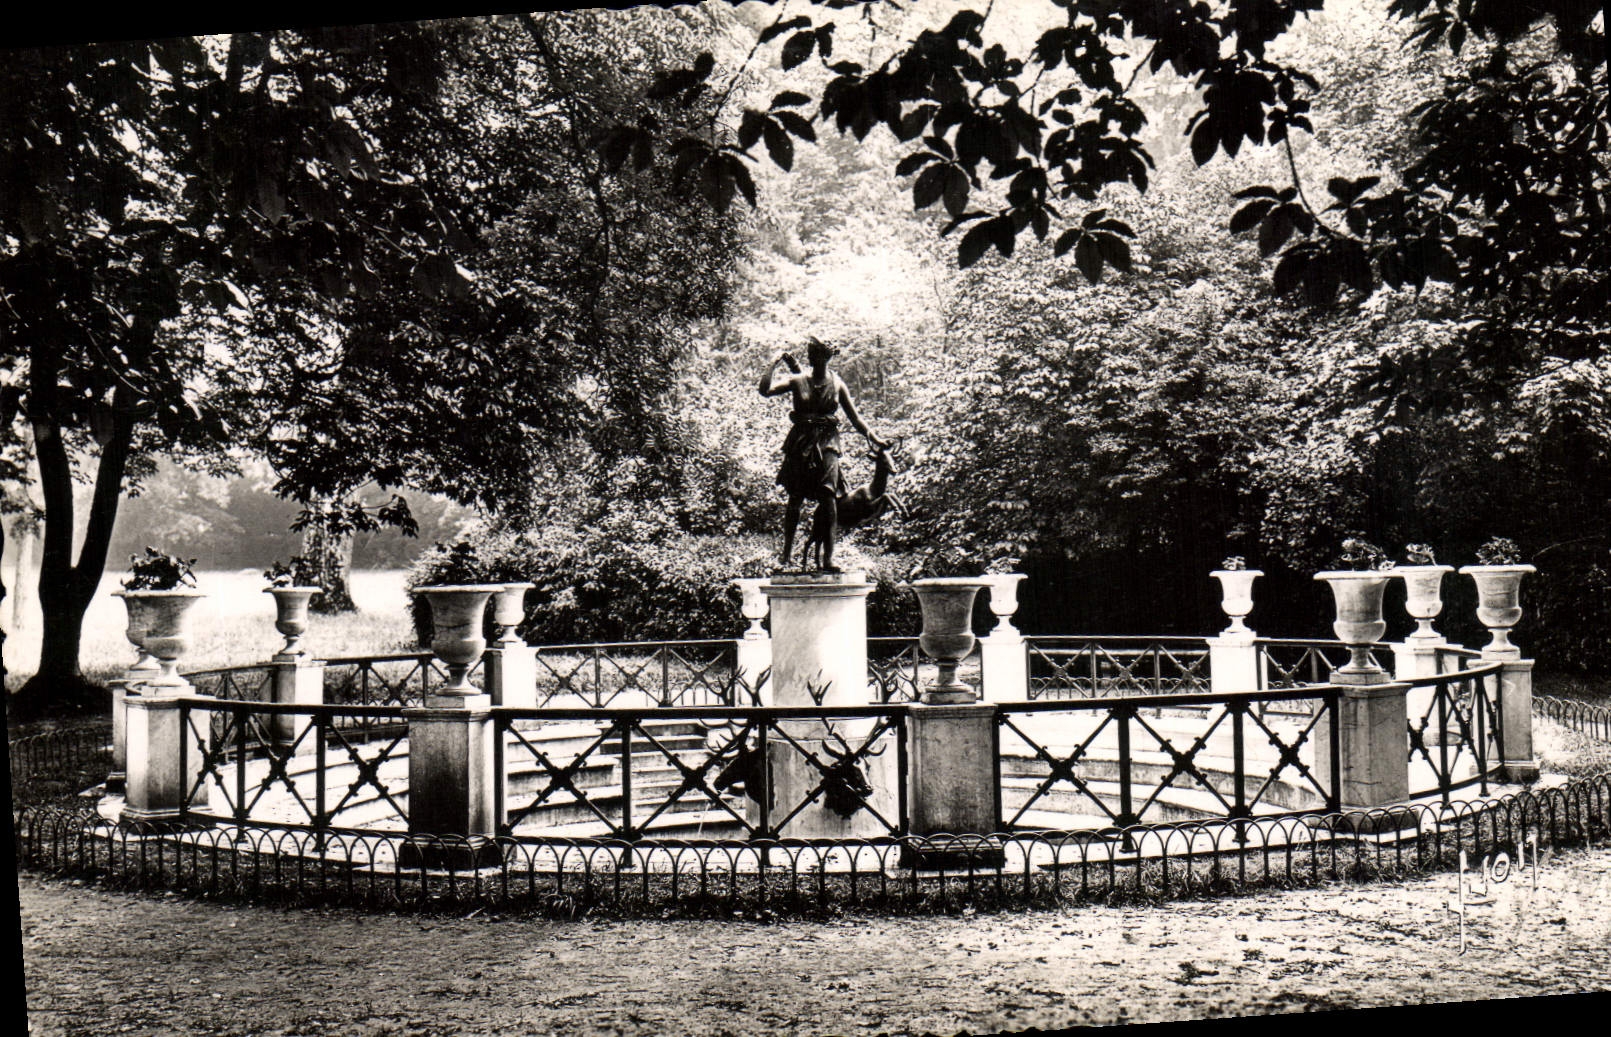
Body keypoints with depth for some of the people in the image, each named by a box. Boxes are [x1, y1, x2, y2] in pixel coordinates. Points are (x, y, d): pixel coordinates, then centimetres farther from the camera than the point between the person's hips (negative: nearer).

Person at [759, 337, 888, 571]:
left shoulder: (837, 385, 8)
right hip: (799, 444, 0)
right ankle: (786, 557, 9)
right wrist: (775, 364, -7)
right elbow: (766, 389, -7)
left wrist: (874, 439, 11)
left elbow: (854, 417, 15)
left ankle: (828, 558, -10)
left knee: (828, 499, -12)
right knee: (795, 500, 2)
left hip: (826, 445, 0)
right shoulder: (798, 380, 5)